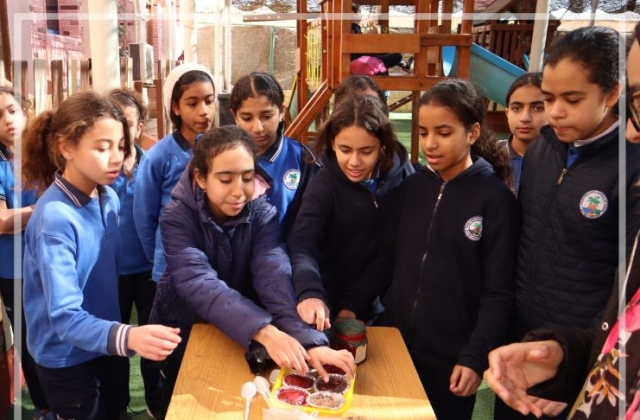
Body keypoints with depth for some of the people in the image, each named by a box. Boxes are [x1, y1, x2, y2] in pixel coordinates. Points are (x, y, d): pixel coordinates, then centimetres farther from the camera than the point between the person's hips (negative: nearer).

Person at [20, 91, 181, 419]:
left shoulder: (109, 198, -4)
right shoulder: (55, 217, -28)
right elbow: (64, 317, -32)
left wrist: (122, 336, -3)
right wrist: (128, 336, -49)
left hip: (101, 348, 7)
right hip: (66, 358, -7)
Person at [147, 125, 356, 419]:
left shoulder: (262, 214, -17)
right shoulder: (178, 218, -24)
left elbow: (276, 277, -32)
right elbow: (201, 285, -39)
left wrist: (310, 342, -50)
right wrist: (265, 332, -54)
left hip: (241, 339, 2)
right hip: (183, 332, -1)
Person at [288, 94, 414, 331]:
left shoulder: (401, 173, -9)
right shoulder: (324, 185, -16)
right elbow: (302, 243, -27)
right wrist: (310, 292, -45)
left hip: (386, 307, 2)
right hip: (334, 308, -2)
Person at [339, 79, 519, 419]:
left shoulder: (495, 199, -9)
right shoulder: (409, 189, 3)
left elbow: (499, 293, -9)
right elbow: (385, 262, 7)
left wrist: (475, 357, -13)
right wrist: (350, 306, -5)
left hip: (451, 357, -4)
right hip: (394, 343, 4)